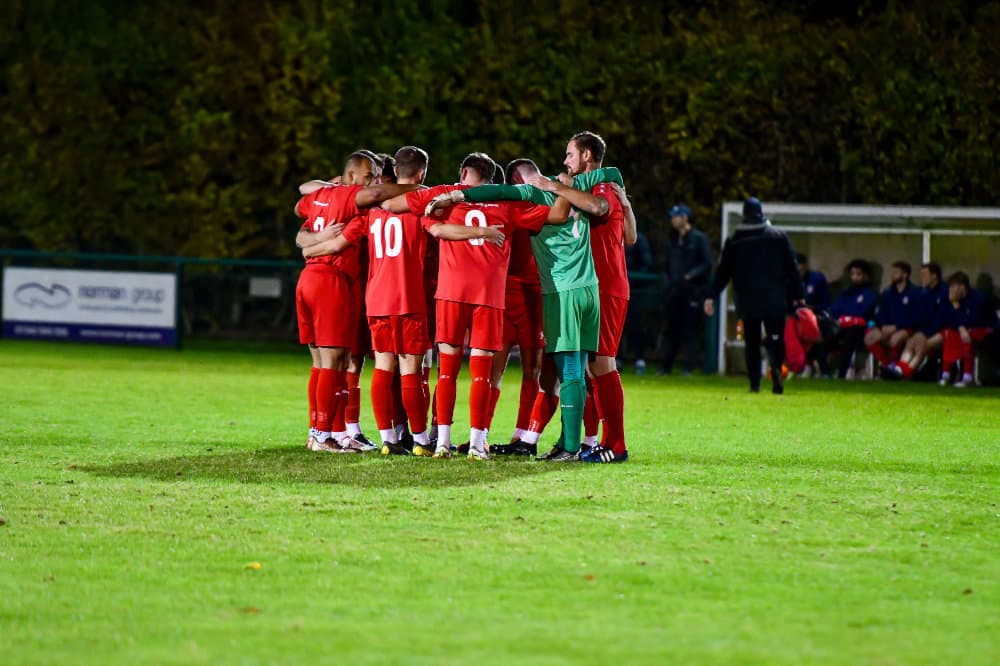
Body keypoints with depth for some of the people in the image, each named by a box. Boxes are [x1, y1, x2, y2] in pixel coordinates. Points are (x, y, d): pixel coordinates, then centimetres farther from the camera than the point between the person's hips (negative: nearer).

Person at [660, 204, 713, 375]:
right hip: (675, 290, 6)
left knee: (690, 331, -5)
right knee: (672, 330, 8)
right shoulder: (673, 240, 16)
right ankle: (665, 366, 10)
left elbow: (707, 264, -8)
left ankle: (689, 367, -4)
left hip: (692, 290, -6)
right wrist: (669, 281, 10)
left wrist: (690, 276, -17)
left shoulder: (699, 238, -3)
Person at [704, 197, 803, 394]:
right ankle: (776, 366, -29)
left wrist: (711, 297, 7)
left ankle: (754, 383, -1)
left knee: (752, 342, 8)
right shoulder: (779, 237, 3)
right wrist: (798, 296, 8)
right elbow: (792, 268, 3)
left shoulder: (734, 241, 4)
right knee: (776, 339, 1)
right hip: (775, 301, -1)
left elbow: (723, 272, 4)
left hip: (747, 302, 1)